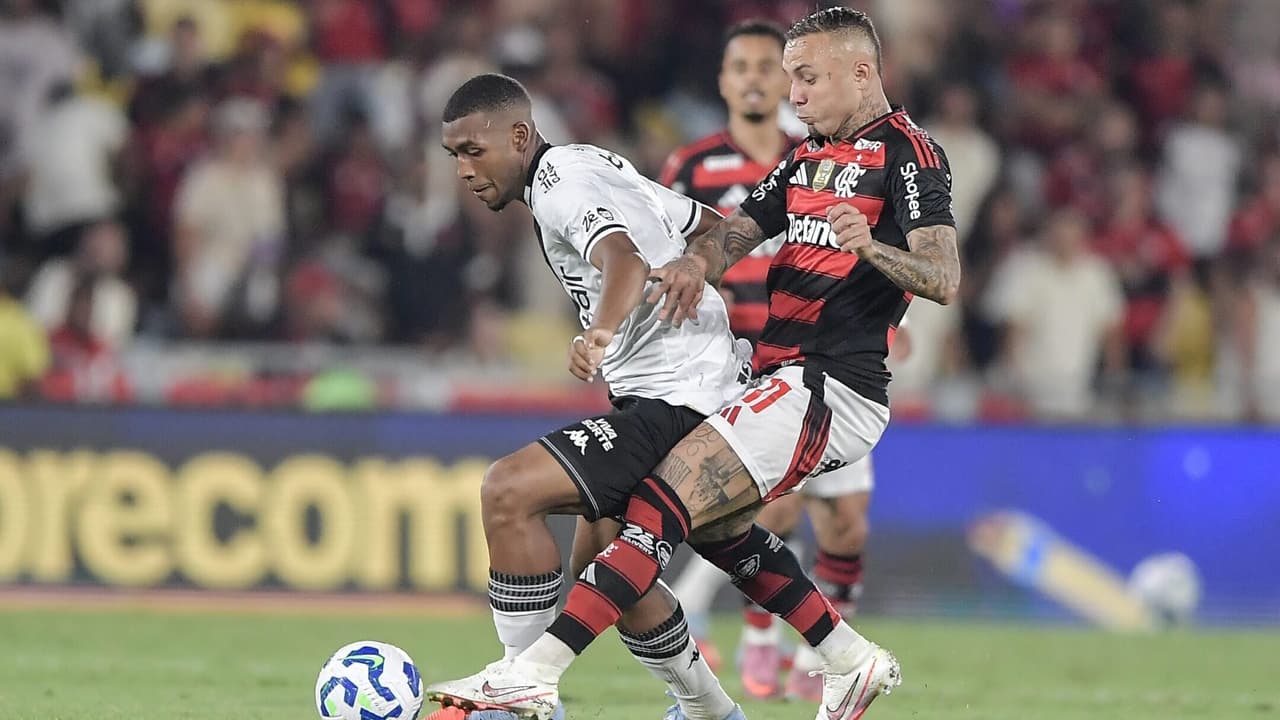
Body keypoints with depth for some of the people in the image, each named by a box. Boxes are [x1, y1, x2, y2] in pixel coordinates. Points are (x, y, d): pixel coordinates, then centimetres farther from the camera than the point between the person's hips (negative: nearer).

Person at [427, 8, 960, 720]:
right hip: (790, 379, 10)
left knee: (662, 504, -19)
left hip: (829, 390, -10)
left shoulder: (910, 154, -7)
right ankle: (851, 662, 26)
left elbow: (945, 280, -18)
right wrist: (696, 261, -11)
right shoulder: (807, 159, 20)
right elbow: (736, 231, 11)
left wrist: (870, 247, -36)